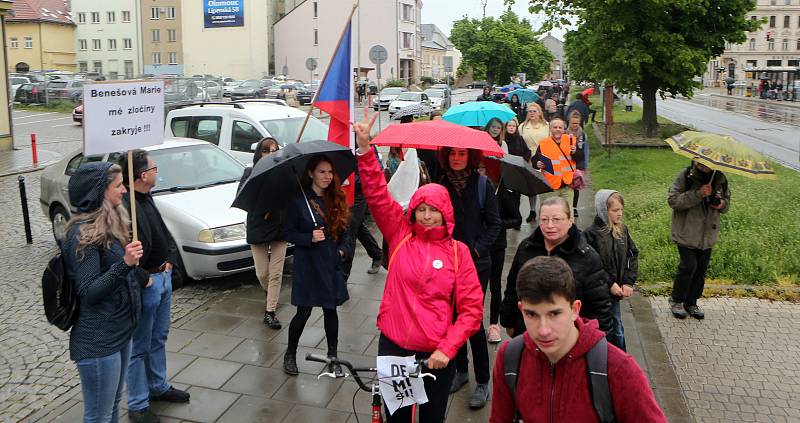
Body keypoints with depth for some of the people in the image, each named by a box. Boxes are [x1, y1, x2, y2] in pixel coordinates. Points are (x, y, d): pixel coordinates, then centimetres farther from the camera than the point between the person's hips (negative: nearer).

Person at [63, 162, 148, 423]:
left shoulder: (110, 224, 8)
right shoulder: (82, 233, -19)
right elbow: (88, 292, -23)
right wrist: (125, 264, -33)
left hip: (121, 331, 9)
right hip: (98, 341, -9)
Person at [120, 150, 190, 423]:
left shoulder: (146, 199, 7)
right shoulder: (125, 207, -24)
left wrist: (169, 262, 6)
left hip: (162, 277, 9)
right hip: (145, 283, -9)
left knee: (159, 338, 23)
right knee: (139, 347, 5)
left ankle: (159, 387, 41)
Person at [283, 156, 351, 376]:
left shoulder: (336, 199, 3)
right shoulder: (298, 201, -9)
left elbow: (343, 230, 12)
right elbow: (289, 233, -6)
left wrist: (342, 249, -3)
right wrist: (310, 238, -21)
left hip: (331, 264, 4)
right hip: (307, 264, -3)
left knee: (331, 309, 10)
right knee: (304, 312, 3)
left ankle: (333, 357, 25)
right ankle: (290, 354, 26)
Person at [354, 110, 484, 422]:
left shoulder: (458, 252, -5)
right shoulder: (400, 235, -1)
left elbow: (471, 309, -6)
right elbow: (377, 194, -9)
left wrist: (447, 349, -15)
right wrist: (365, 148, -18)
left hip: (437, 355, -1)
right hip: (393, 346, 1)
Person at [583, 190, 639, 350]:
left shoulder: (622, 230, 1)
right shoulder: (591, 234, -17)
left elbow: (633, 255, 5)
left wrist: (628, 282, -5)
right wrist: (609, 284, -16)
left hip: (616, 291, 5)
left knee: (617, 330, 17)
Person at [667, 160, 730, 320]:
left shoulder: (720, 178, 4)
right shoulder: (685, 176, -10)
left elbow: (727, 199, 19)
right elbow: (673, 200, -17)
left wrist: (723, 204, -6)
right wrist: (698, 194, -27)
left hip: (708, 234, 5)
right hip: (687, 233, -5)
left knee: (701, 268, 9)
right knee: (689, 266, -9)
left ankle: (691, 303, 25)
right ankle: (676, 301, 12)